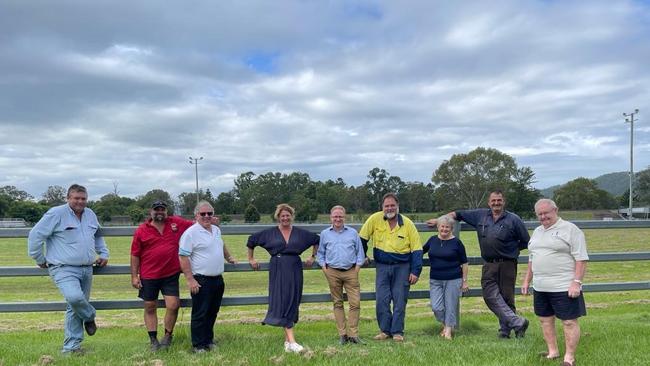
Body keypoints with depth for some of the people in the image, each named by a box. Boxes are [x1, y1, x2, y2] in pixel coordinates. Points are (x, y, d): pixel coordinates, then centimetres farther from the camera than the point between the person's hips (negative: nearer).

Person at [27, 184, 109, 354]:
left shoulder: (91, 215, 13)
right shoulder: (56, 213, -8)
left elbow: (98, 236, 32)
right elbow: (35, 235, -6)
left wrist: (103, 253, 21)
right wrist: (40, 259, 0)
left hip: (86, 269, 6)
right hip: (64, 269, -6)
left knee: (76, 307, 9)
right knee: (75, 298, -28)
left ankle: (71, 346, 18)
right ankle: (89, 316, 5)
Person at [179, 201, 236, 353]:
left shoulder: (216, 230, 10)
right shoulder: (190, 233, -13)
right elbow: (183, 257, -15)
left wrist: (228, 257, 40)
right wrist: (190, 279, -19)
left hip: (218, 279, 7)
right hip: (201, 281, -7)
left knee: (212, 312, 16)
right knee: (200, 314, 1)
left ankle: (208, 340, 28)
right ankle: (198, 345, 12)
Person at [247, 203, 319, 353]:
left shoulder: (300, 233, 7)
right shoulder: (269, 233, 3)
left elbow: (317, 240, 20)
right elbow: (251, 241, 13)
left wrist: (313, 257, 16)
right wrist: (251, 259, 13)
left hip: (294, 270, 2)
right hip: (278, 271, -2)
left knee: (292, 304, 5)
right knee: (282, 302, -10)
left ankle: (287, 339, 16)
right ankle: (291, 342, -14)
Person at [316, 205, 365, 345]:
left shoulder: (353, 233, 9)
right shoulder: (324, 234, 10)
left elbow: (360, 252, 12)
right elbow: (320, 253, 16)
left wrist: (357, 268, 1)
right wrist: (324, 268, 4)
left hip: (351, 272, -1)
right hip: (333, 273, 1)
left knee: (355, 303, -7)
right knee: (337, 303, 5)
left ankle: (353, 334, 1)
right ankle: (342, 334, 11)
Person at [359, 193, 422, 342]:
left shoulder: (407, 223, -5)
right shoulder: (375, 219, -5)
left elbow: (417, 249, -2)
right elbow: (362, 239, 5)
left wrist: (415, 272, -7)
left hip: (402, 267, -1)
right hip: (382, 266, 1)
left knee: (400, 300, 1)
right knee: (382, 300, -1)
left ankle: (397, 332, 11)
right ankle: (385, 330, 12)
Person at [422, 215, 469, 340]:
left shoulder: (456, 242, -3)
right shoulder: (433, 240, 5)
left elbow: (464, 263, 1)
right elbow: (422, 250, 26)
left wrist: (465, 281, 0)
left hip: (453, 280, -3)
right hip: (435, 280, 3)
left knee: (451, 306, 1)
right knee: (436, 307, -2)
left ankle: (448, 331, 16)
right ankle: (445, 324, 25)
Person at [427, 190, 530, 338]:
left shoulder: (513, 220, -1)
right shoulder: (480, 215, 9)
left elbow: (526, 242, 6)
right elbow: (458, 214, 16)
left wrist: (511, 248, 5)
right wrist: (439, 220, 17)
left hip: (507, 264, -3)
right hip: (489, 265, 3)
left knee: (506, 297, 2)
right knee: (491, 295, -10)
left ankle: (505, 329, 12)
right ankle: (518, 322, -6)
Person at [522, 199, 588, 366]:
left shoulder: (570, 230, -7)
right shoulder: (537, 232, 15)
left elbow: (581, 258, -12)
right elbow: (532, 259, 23)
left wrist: (576, 282, -18)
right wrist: (527, 280, 21)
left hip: (564, 287, -7)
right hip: (540, 288, 7)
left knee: (569, 322, 0)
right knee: (545, 320, 13)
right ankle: (552, 352, 25)